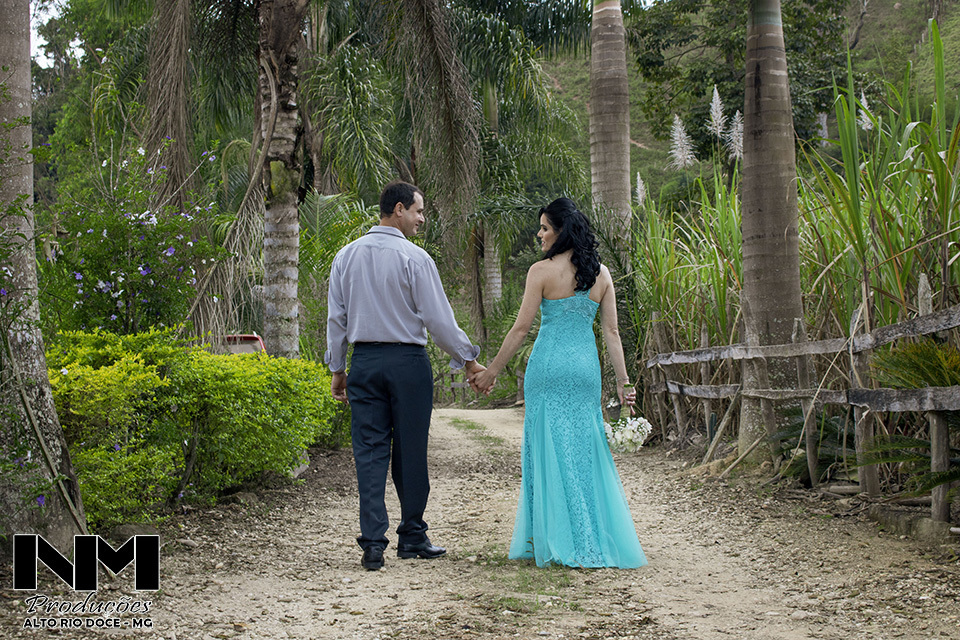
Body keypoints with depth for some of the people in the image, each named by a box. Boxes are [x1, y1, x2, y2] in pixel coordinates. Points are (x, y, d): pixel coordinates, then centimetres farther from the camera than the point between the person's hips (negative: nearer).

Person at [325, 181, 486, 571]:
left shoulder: (346, 256, 8)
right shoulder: (414, 258, -8)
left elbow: (336, 317, 11)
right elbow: (438, 318, -8)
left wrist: (337, 369, 18)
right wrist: (468, 360, 3)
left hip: (363, 362, 4)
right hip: (407, 360, -4)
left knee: (369, 451, 3)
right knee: (410, 452, 7)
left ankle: (373, 544, 0)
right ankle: (412, 538, 17)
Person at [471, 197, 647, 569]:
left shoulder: (542, 271, -6)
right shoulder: (601, 273, 7)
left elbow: (521, 328, -6)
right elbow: (611, 332, 5)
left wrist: (492, 370, 3)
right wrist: (623, 381, 8)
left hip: (549, 367, -4)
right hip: (586, 367, 4)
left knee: (551, 451, 2)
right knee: (587, 451, 10)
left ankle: (559, 542, 5)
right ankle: (598, 541, 13)